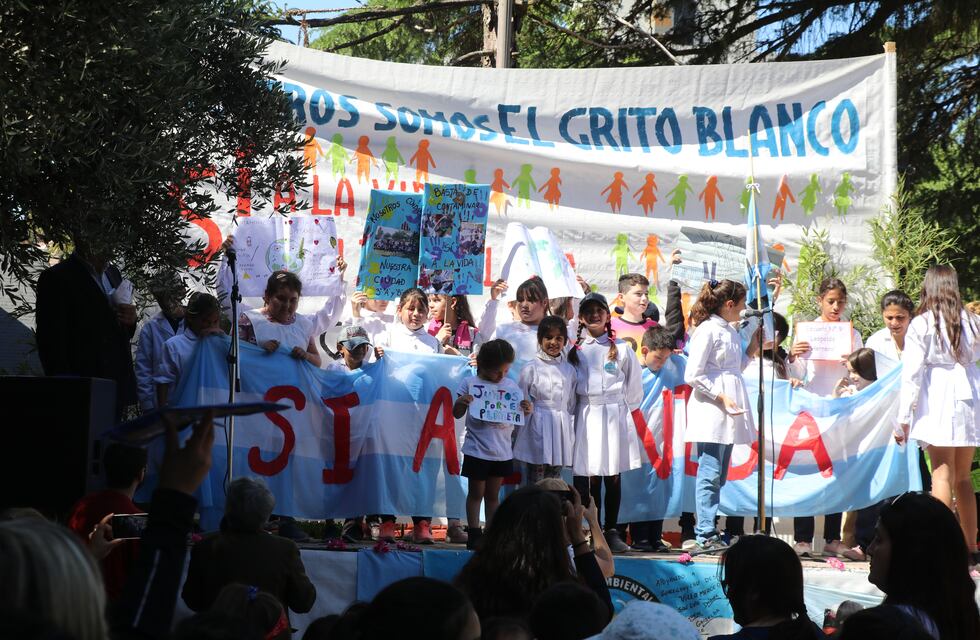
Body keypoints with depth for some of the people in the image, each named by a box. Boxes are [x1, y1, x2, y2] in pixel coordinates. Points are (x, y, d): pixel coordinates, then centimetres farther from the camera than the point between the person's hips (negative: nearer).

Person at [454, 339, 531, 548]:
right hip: (476, 450, -3)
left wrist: (527, 410, -14)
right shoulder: (470, 384, -6)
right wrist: (460, 403, -22)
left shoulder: (511, 386, 3)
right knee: (476, 493, 6)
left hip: (502, 452, 3)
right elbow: (457, 414, -1)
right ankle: (474, 534, 12)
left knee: (493, 495, 12)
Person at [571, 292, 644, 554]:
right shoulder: (573, 349, 6)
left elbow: (634, 387, 11)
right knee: (591, 477, -1)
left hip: (615, 415, 0)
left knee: (613, 477, 2)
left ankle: (612, 532, 8)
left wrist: (623, 409, 9)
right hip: (586, 415, 0)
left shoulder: (621, 349, 6)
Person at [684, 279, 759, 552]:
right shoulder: (707, 330, -10)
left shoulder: (730, 332, 16)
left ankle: (708, 529, 14)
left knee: (718, 474, 10)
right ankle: (705, 535, -6)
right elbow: (692, 376, -14)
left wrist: (752, 350, 15)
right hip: (711, 410, -9)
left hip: (729, 412, 9)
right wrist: (721, 397, -17)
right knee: (710, 473, -8)